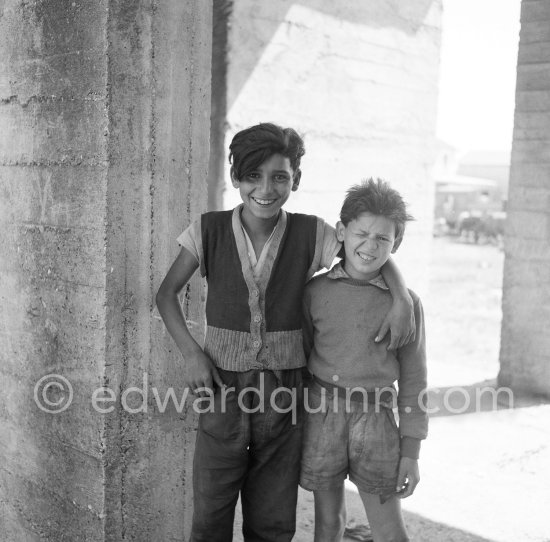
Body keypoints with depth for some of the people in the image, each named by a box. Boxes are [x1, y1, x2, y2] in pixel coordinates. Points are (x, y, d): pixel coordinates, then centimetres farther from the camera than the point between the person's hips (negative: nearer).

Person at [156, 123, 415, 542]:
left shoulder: (310, 234, -5)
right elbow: (167, 293, 3)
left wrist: (402, 299, -11)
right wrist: (191, 352, -9)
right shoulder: (209, 231, -5)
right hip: (222, 384, 0)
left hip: (284, 387, 1)